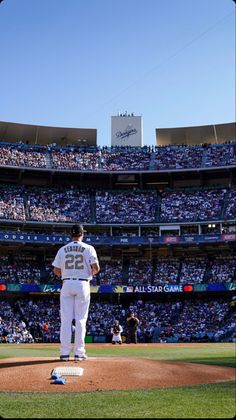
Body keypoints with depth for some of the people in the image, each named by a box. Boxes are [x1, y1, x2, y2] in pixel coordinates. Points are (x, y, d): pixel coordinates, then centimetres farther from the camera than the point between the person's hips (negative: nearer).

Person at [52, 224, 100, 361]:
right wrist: (93, 272, 13)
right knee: (81, 319, 3)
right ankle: (79, 353, 3)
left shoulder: (63, 249, 6)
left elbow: (56, 271, 5)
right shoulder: (88, 248, -1)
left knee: (66, 319, 5)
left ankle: (65, 353, 5)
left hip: (67, 284, 2)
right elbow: (96, 268, -9)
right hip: (82, 284, -2)